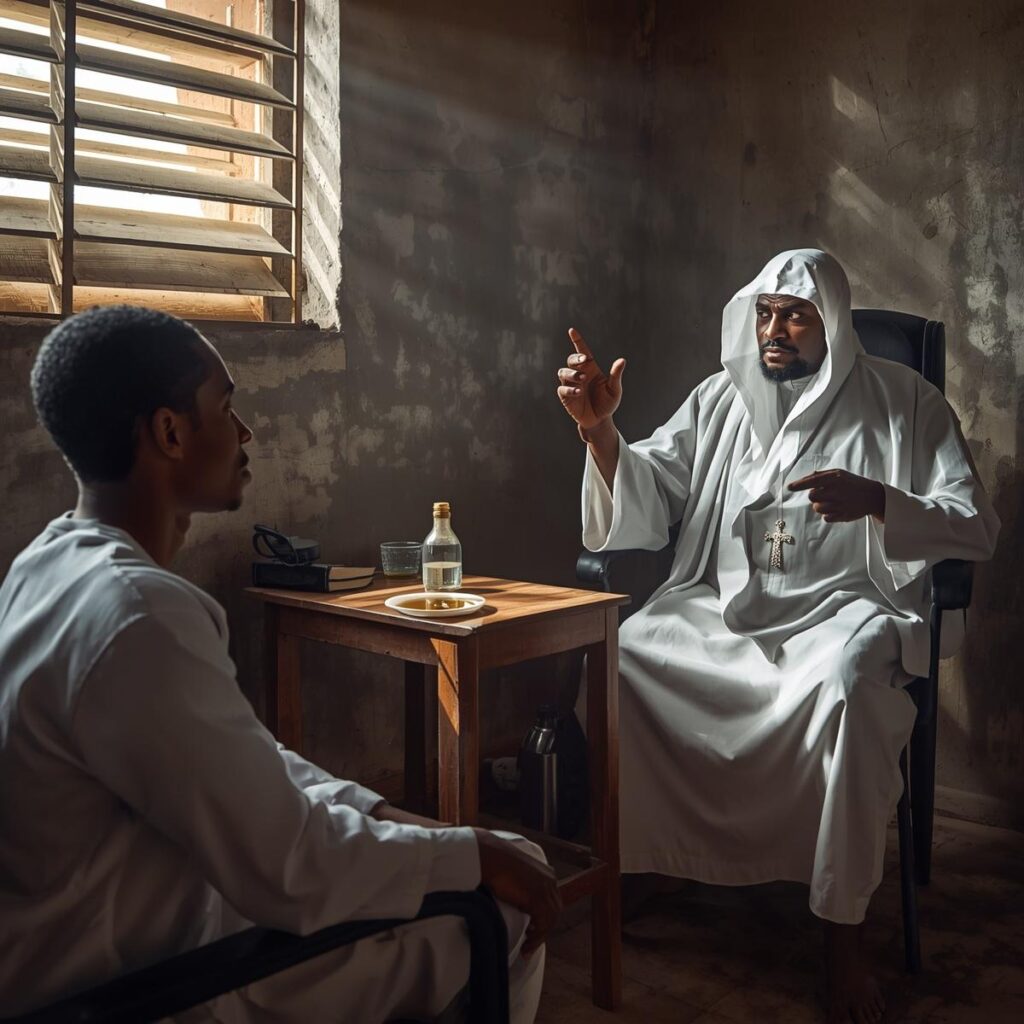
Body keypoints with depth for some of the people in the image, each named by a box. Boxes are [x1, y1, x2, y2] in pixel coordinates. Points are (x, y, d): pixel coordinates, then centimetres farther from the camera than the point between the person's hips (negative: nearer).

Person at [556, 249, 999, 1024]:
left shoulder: (902, 402, 5)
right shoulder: (722, 399, 13)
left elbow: (977, 530, 0)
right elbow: (646, 502, 6)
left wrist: (876, 500, -19)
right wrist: (601, 430, -13)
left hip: (841, 610, -3)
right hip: (723, 607, 3)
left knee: (851, 677, -38)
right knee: (612, 655, -25)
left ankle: (844, 931, -21)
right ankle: (622, 866, -6)